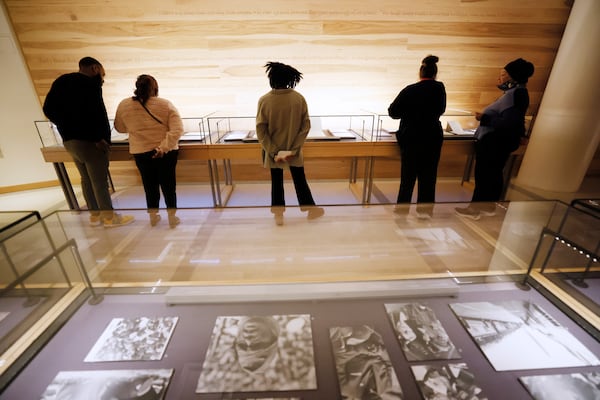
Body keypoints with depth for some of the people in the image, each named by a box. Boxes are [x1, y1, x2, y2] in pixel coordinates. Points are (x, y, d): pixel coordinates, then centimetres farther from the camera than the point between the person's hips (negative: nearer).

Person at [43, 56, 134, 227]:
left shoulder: (61, 81, 15)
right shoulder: (90, 83, -10)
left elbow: (49, 109, 10)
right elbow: (93, 112, -24)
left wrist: (69, 128, 14)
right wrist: (97, 137, -17)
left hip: (70, 140, 9)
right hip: (88, 141, -8)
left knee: (87, 179, 16)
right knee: (100, 181, -1)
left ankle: (95, 214, 26)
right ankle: (109, 217, 9)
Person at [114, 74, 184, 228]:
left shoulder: (124, 105, -1)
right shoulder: (166, 104, -7)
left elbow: (120, 128, 12)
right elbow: (177, 129, -17)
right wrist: (163, 147, -20)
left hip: (141, 152, 2)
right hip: (167, 152, -1)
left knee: (149, 183, 15)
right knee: (168, 183, 10)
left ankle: (153, 216, 26)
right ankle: (172, 217, 16)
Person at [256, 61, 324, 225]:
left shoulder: (264, 100, -11)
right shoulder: (299, 98, -8)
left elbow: (260, 130, -12)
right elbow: (306, 126, -8)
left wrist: (273, 151, -8)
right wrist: (294, 148, -7)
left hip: (273, 151, 0)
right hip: (294, 150, 1)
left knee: (276, 181, 13)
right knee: (300, 180, 15)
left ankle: (278, 215, 22)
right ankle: (310, 209, 27)